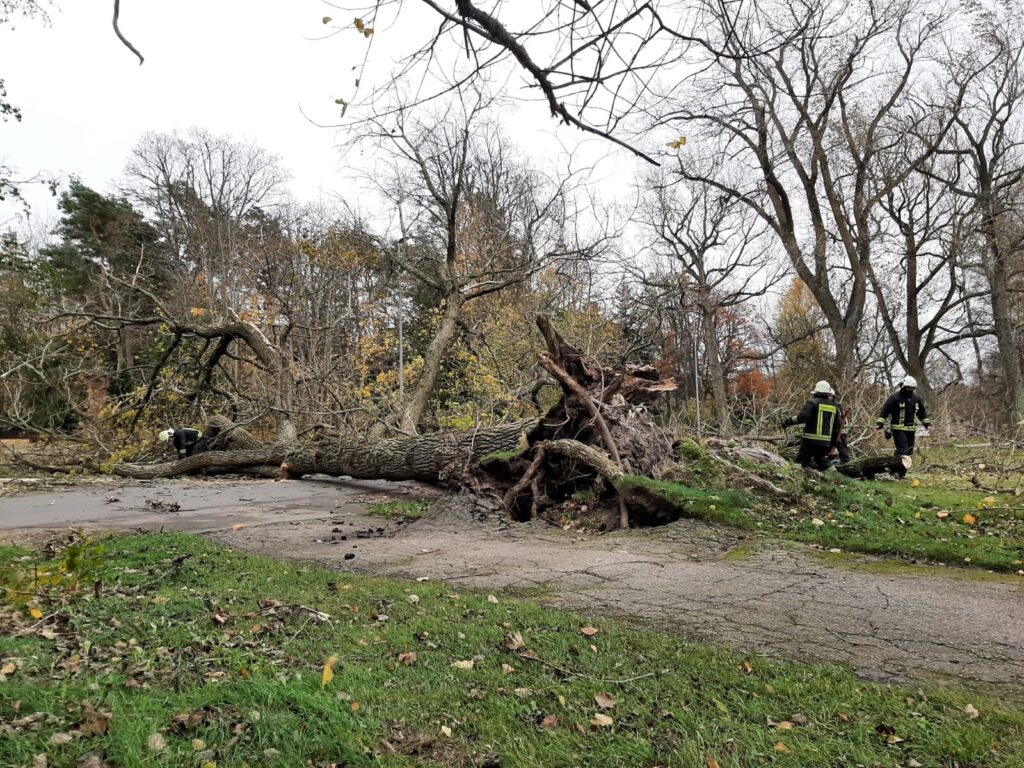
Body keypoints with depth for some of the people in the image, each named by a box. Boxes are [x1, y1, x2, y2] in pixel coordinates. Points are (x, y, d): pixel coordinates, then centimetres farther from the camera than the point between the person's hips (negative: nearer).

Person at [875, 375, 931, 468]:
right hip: (898, 429, -7)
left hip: (911, 429, 7)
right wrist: (880, 423, -17)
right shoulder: (895, 397, -7)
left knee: (909, 450, 8)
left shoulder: (916, 398, 13)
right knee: (902, 450, -16)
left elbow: (922, 412, 25)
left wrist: (927, 423, 19)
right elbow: (885, 410, -10)